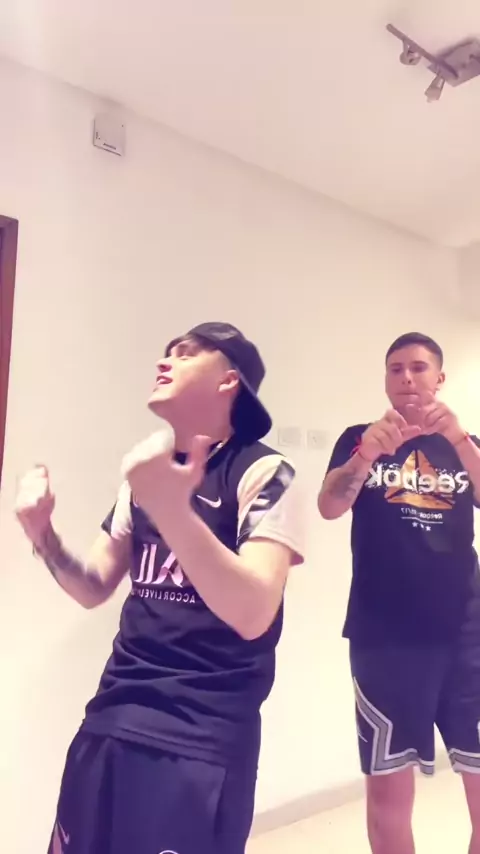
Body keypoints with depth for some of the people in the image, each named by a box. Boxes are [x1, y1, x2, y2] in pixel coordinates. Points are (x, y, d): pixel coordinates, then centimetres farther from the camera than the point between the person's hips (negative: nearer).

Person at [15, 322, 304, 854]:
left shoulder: (263, 473, -12)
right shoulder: (148, 469, 8)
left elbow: (253, 614, -25)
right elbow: (93, 589, 10)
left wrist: (172, 509, -36)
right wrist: (44, 536, -8)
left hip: (203, 734, -6)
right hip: (115, 713, 6)